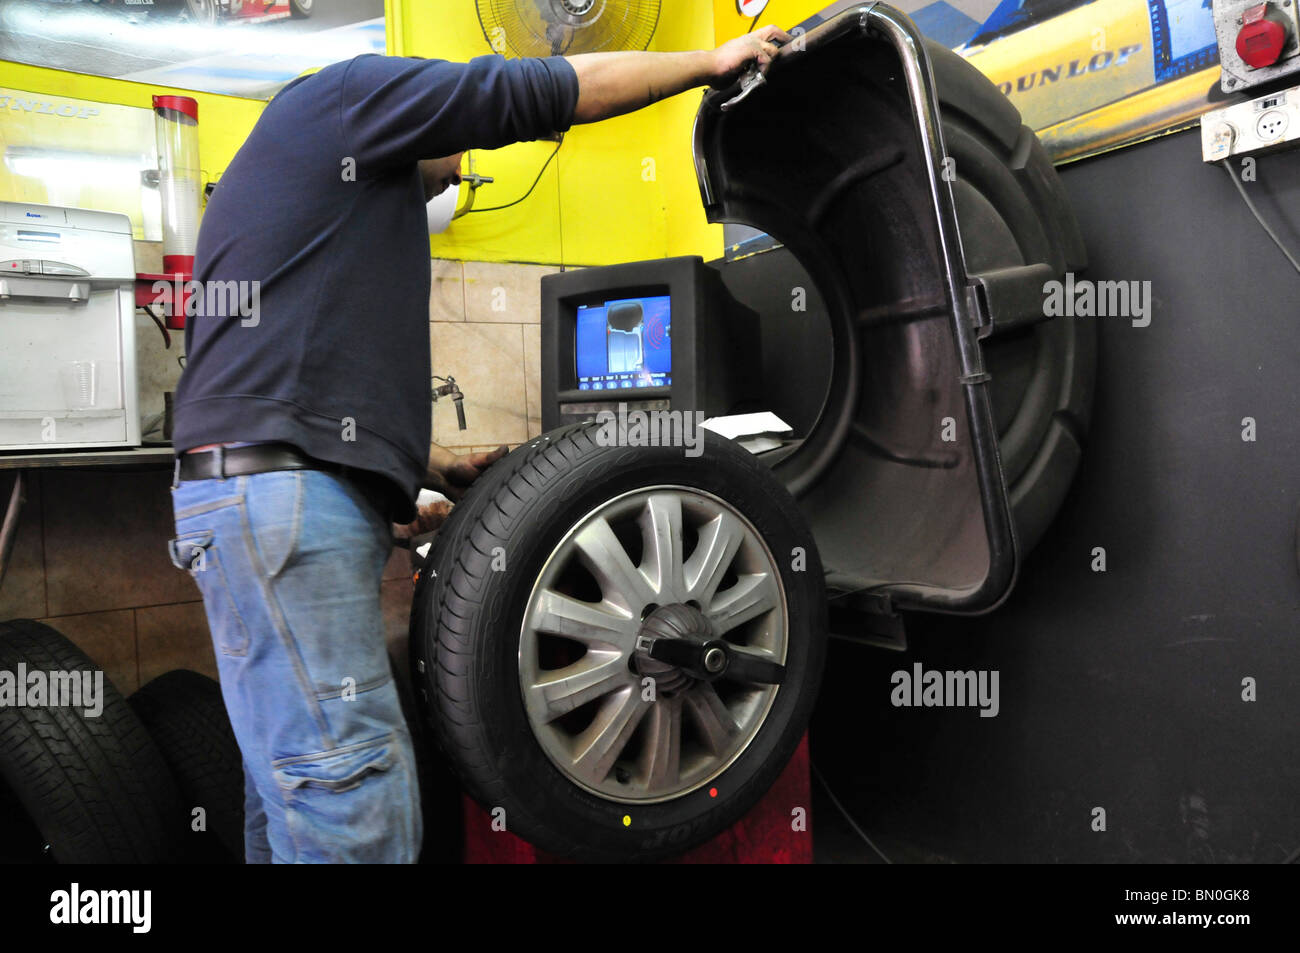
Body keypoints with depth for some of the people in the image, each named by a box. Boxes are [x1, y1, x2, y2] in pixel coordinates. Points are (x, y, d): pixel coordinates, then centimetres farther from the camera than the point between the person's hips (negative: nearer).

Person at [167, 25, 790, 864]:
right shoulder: (344, 93, 5)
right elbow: (540, 90, -3)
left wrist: (442, 469, 26)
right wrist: (711, 62, 8)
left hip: (268, 500, 11)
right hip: (283, 496, -11)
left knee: (300, 796, 12)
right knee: (353, 803, -12)